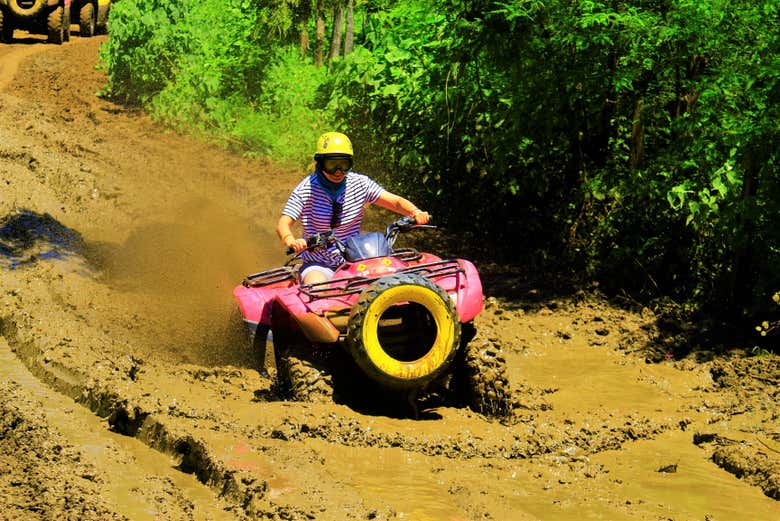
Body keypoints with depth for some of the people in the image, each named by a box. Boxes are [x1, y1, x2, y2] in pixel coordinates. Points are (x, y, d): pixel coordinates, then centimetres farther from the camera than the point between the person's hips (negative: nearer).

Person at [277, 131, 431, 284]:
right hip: (318, 264, -3)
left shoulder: (360, 184, -1)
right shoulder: (306, 189, -7)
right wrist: (291, 241, -39)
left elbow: (396, 201, -5)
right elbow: (283, 223, -14)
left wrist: (415, 212, -28)